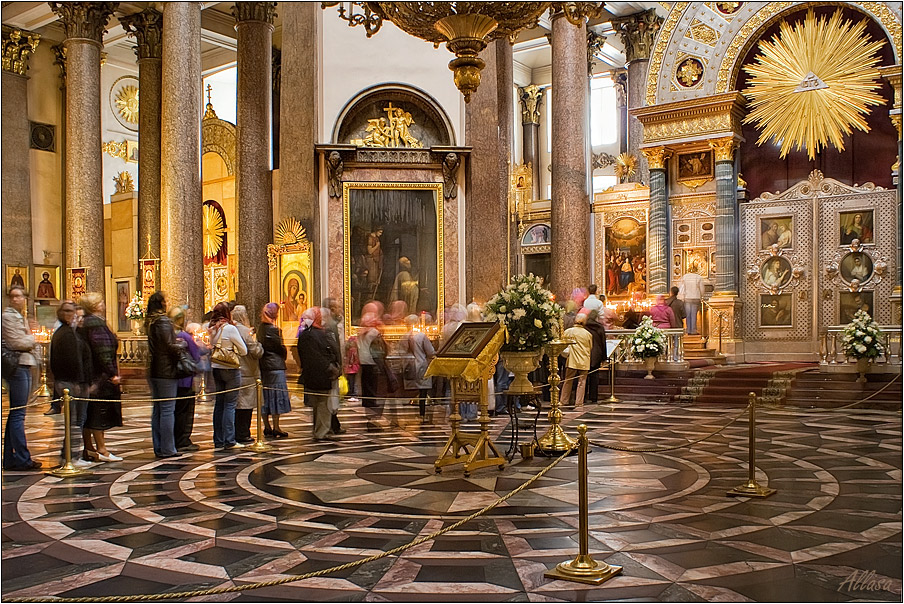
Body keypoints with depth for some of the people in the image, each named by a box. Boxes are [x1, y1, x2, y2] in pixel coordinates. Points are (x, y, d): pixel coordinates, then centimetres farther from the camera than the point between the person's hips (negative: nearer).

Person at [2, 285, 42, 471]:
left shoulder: (20, 317, 21)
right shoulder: (8, 316, -7)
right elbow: (17, 343, -16)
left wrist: (28, 340, 3)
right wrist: (31, 338, 1)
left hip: (24, 367, 10)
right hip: (18, 367, -10)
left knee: (15, 414, 11)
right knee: (17, 414, -8)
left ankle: (10, 459, 16)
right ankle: (22, 459, -6)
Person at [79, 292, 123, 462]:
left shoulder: (83, 323, 14)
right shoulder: (96, 324, -15)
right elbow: (103, 352, -22)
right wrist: (113, 374, -21)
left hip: (88, 376, 10)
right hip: (100, 377, -10)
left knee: (89, 414, 13)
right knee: (100, 412, -4)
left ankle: (89, 449, 20)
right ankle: (101, 450, 0)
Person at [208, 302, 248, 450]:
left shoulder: (211, 329, 4)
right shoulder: (230, 329, -13)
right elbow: (244, 351, -6)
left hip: (216, 369, 6)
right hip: (230, 370, -6)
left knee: (219, 404, 12)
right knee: (230, 404, -2)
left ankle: (218, 440, 17)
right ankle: (229, 441, -2)